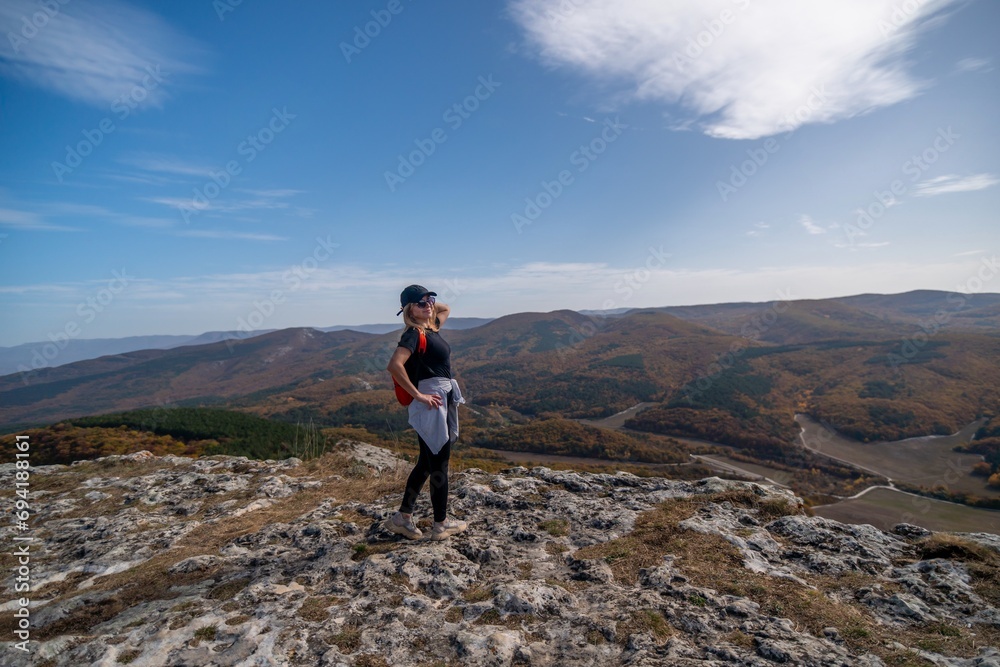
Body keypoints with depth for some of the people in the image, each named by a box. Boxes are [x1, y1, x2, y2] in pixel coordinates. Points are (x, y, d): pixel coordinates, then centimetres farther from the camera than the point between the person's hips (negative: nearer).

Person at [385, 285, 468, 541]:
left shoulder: (431, 327, 12)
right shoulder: (413, 334, -14)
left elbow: (446, 308, 32)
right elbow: (394, 366, -29)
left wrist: (429, 300, 13)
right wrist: (418, 395, -23)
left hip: (444, 400, 9)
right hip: (431, 402, -9)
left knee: (427, 462, 16)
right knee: (439, 464, 4)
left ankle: (403, 517, 27)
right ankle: (441, 524, 20)